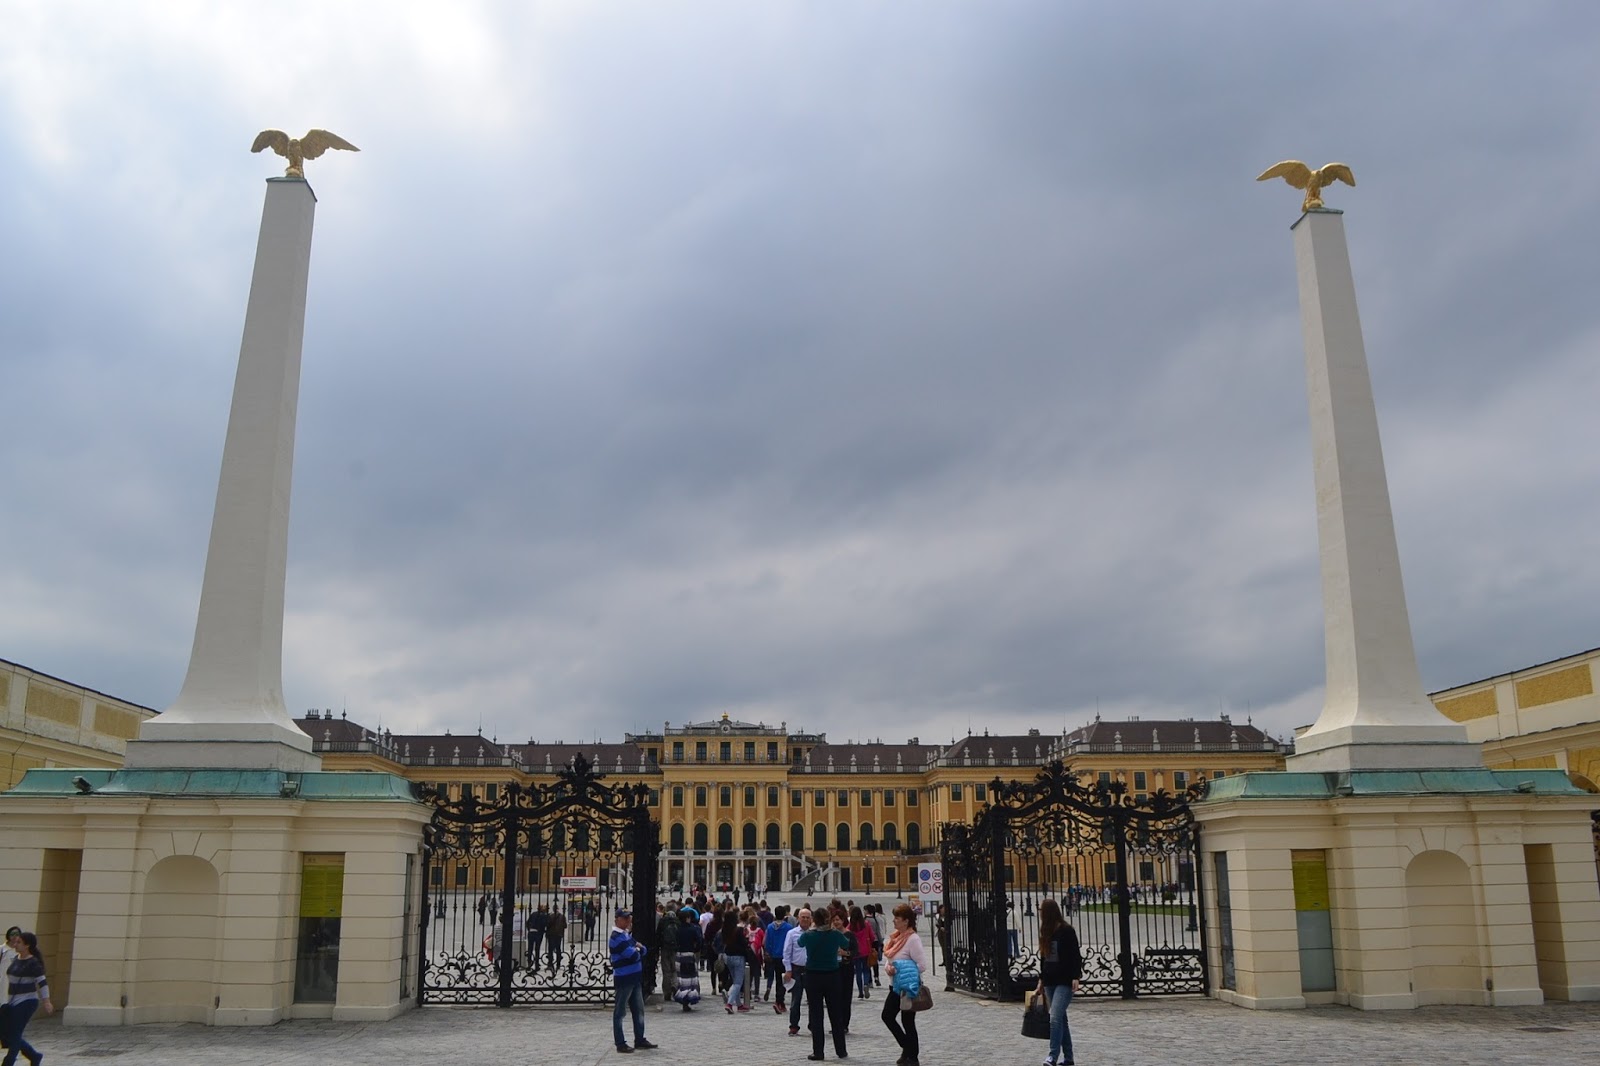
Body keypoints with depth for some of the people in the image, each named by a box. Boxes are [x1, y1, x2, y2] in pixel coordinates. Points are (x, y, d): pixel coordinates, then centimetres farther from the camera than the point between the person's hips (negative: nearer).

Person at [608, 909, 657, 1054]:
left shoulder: (628, 934, 15)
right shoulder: (617, 937, -16)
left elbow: (642, 951, 13)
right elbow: (633, 955, -23)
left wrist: (639, 948, -9)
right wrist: (637, 950, -2)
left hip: (635, 977, 9)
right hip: (624, 978, -9)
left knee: (638, 1009, 14)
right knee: (620, 1011, 0)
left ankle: (639, 1040, 22)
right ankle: (620, 1043, 5)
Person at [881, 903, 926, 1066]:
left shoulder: (913, 939, -17)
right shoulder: (895, 937, 8)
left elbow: (922, 965, -20)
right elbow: (888, 958, 14)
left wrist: (902, 971, -20)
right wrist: (888, 967, -8)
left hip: (908, 988, -9)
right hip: (895, 986, 9)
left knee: (907, 1022, 1)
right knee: (887, 1016, 10)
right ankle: (908, 1047, 23)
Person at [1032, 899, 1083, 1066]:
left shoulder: (1066, 931, -9)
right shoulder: (1046, 933, 12)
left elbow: (1075, 956, -11)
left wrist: (1076, 977, -20)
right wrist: (1041, 981, 22)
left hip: (1064, 982, -7)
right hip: (1050, 982, 7)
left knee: (1055, 1018, -17)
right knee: (1061, 1019, 10)